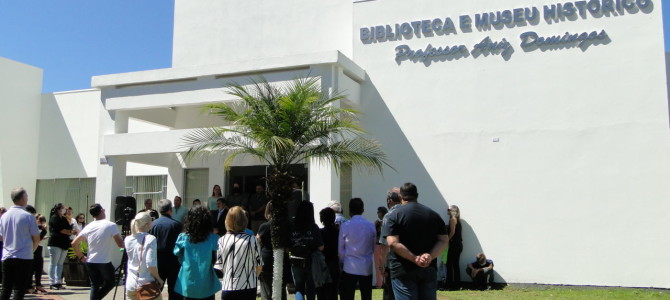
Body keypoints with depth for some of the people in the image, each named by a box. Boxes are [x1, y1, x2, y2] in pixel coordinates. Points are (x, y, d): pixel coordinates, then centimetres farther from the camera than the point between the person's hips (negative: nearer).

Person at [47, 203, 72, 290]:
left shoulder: (64, 219, 20)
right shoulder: (54, 217, -5)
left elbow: (69, 229, 14)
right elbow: (59, 229, -14)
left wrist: (70, 231, -7)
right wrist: (68, 232, -2)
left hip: (64, 244, 8)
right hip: (55, 243, -8)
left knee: (60, 264, 8)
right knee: (53, 263, -5)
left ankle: (58, 282, 10)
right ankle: (52, 283, -4)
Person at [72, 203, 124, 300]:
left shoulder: (88, 227, 3)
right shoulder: (111, 225, -11)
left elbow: (74, 243, 5)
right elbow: (120, 244, -12)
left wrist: (81, 256, 14)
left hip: (90, 262, 4)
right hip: (105, 262, -4)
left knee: (94, 285, 15)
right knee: (110, 283, 15)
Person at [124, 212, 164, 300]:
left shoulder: (127, 240, 1)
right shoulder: (150, 239, -15)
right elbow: (150, 264, -21)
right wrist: (158, 279, -5)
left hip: (131, 286, 5)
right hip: (147, 286, -5)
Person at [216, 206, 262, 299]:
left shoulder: (221, 241, -4)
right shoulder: (252, 239, -7)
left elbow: (218, 267, 2)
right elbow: (259, 266, -1)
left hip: (228, 289, 1)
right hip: (248, 288, -1)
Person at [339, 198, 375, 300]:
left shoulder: (344, 226, -6)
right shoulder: (371, 226, 0)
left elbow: (340, 249, -1)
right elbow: (373, 248, 8)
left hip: (350, 268, -2)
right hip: (366, 268, 2)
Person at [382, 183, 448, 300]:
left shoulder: (394, 215, -4)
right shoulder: (433, 215, 10)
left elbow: (393, 243, -16)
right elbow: (444, 240, 2)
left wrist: (415, 259, -17)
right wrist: (430, 256, -11)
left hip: (403, 271, -4)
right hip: (429, 270, 4)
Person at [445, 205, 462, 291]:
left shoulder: (452, 219, -9)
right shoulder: (457, 219, 17)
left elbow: (452, 232, -16)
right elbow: (455, 232, 13)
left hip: (454, 244, -9)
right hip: (458, 244, 9)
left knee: (449, 265, -6)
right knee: (455, 265, 11)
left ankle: (450, 285, -7)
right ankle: (457, 285, 13)